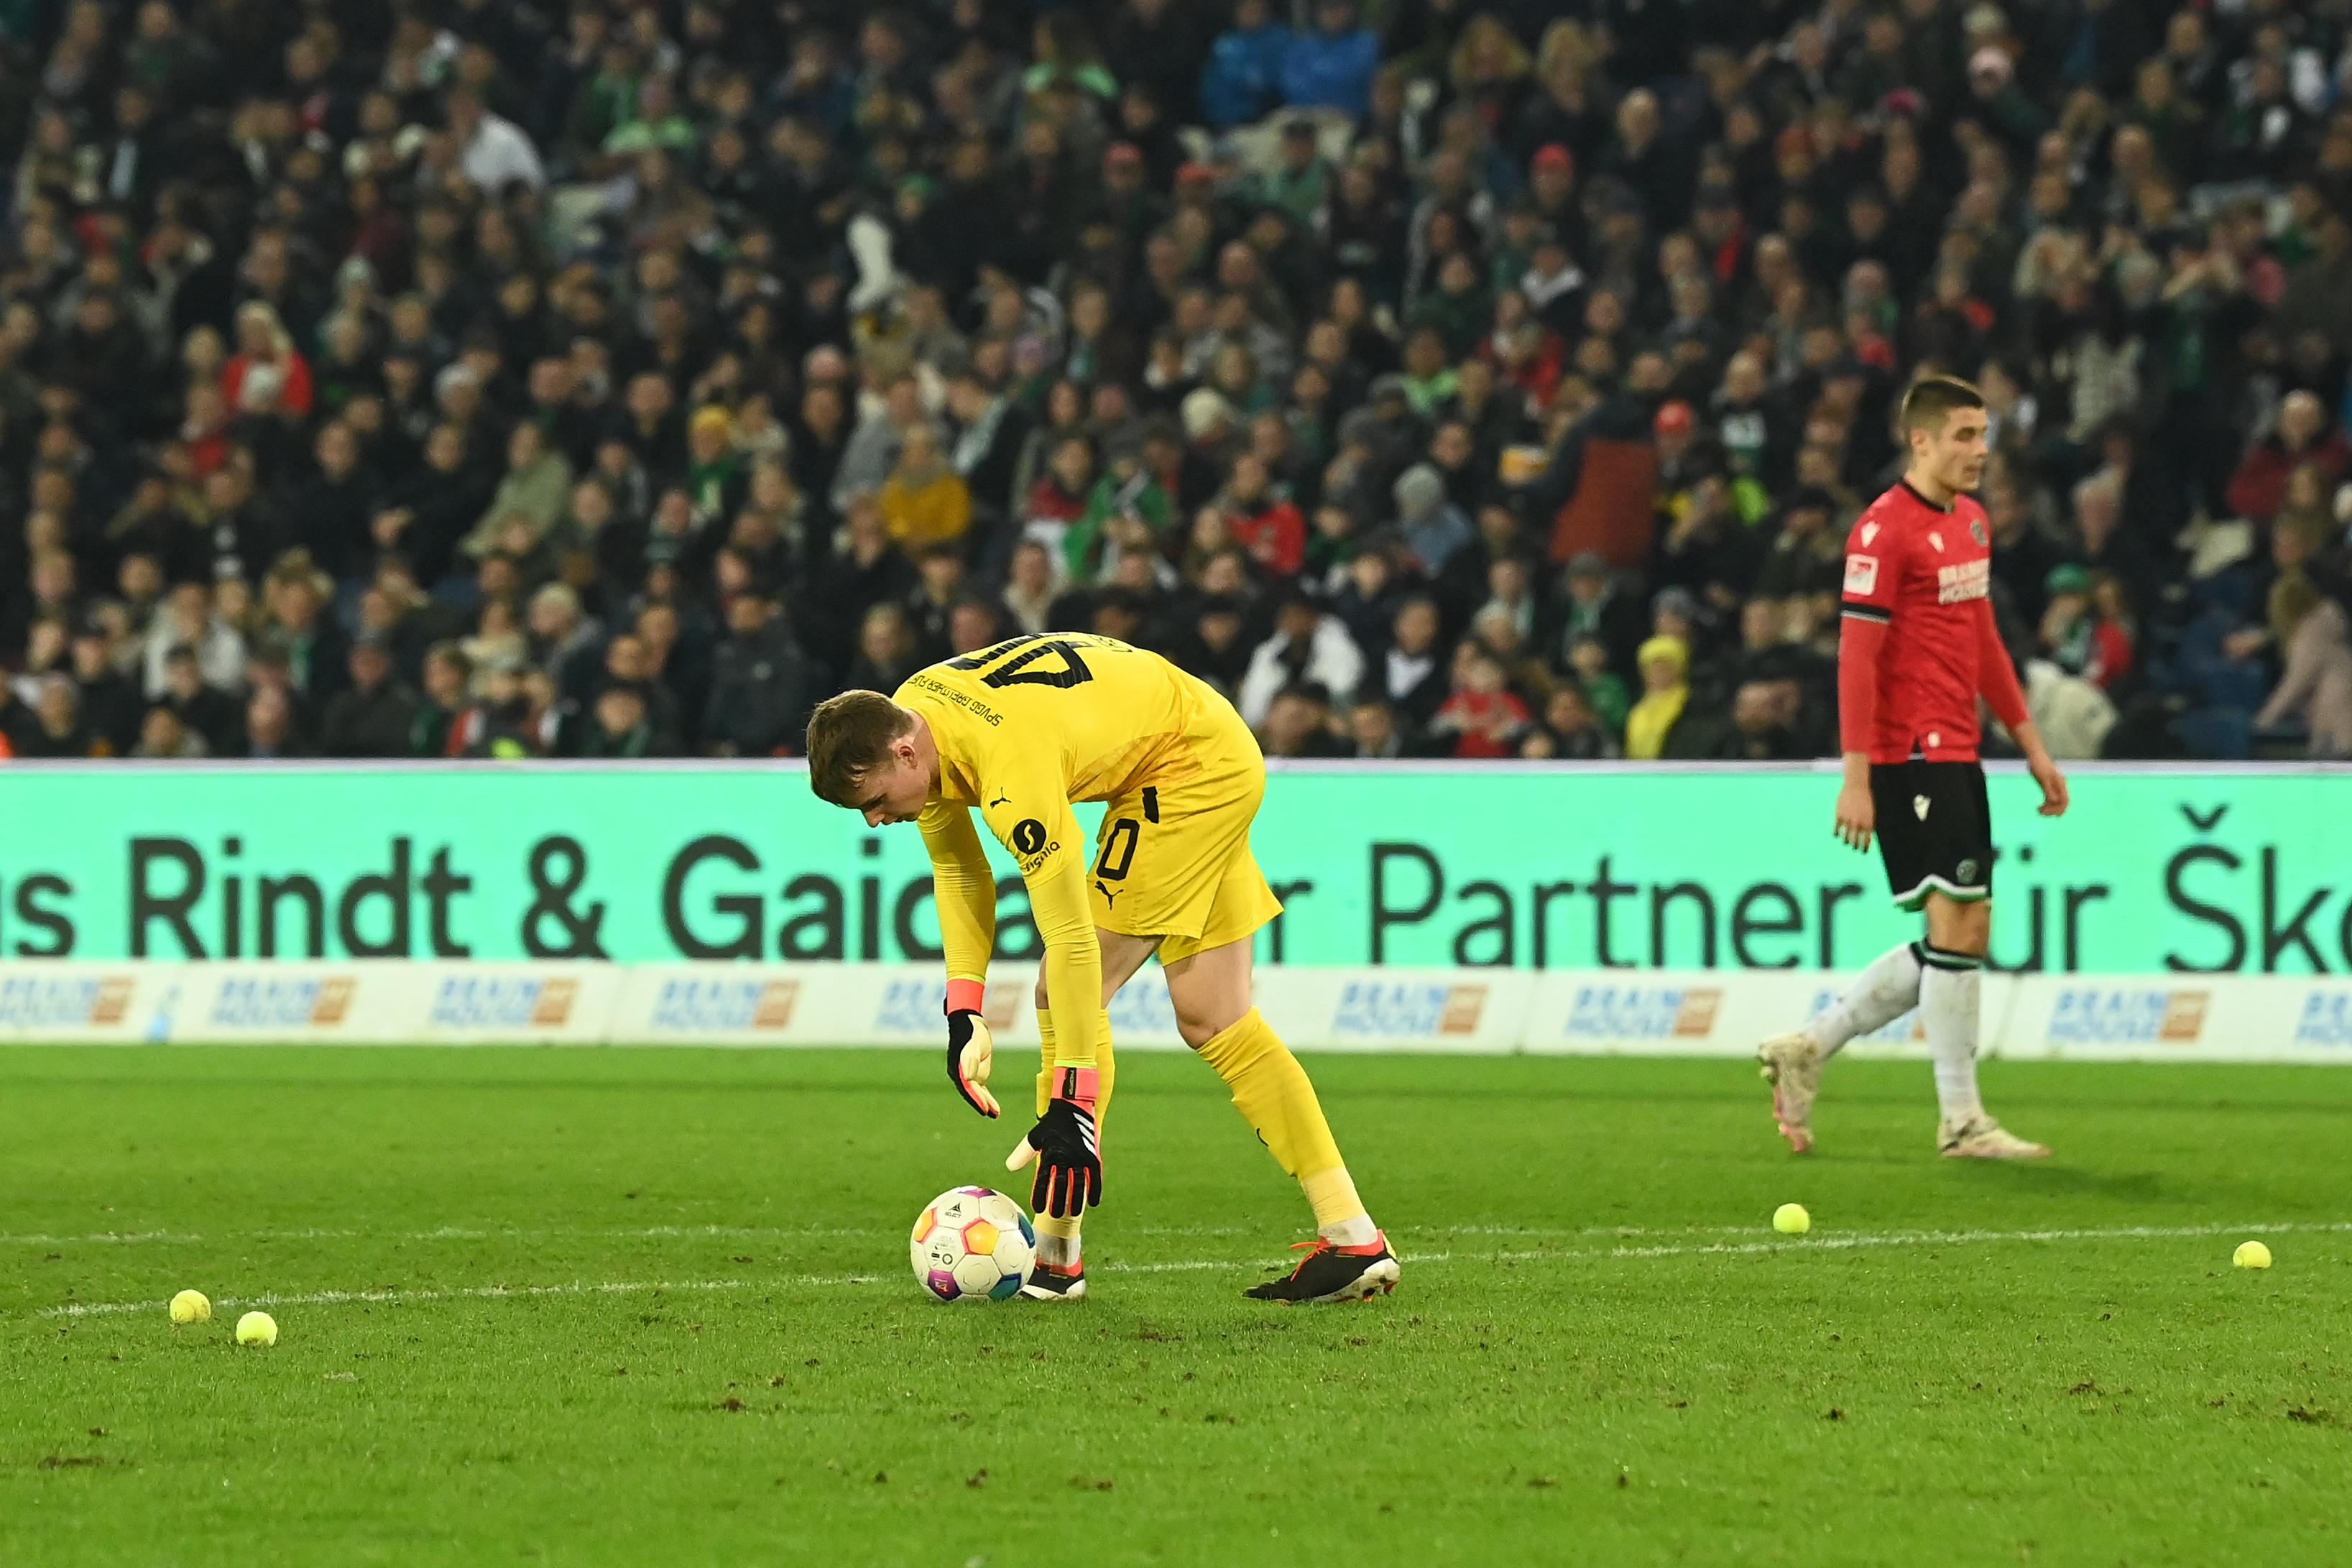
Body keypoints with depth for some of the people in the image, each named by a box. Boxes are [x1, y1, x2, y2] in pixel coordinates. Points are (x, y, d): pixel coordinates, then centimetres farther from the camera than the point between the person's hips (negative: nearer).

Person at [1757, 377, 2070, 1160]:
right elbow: (1857, 656, -15)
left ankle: (1806, 1048, 18)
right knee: (1958, 925, -9)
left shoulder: (1971, 520, 15)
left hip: (1955, 755, 9)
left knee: (1965, 938, 9)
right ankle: (1961, 1120, -2)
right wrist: (1857, 778, -19)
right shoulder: (1885, 529, -12)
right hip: (1910, 756, -9)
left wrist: (2030, 743, 22)